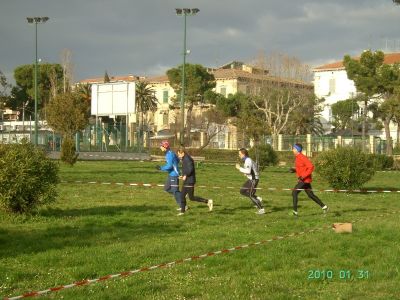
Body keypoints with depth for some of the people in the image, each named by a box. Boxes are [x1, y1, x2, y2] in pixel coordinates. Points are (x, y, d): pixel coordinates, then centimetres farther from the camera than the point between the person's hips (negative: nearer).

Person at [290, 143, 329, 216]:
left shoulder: (302, 157, -17)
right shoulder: (297, 158, 13)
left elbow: (311, 167, -24)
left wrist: (303, 176, -26)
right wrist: (294, 170, 8)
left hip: (305, 179, -10)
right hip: (303, 179, 10)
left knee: (294, 193, -12)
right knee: (311, 195, 14)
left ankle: (295, 211, -11)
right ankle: (324, 207, 20)